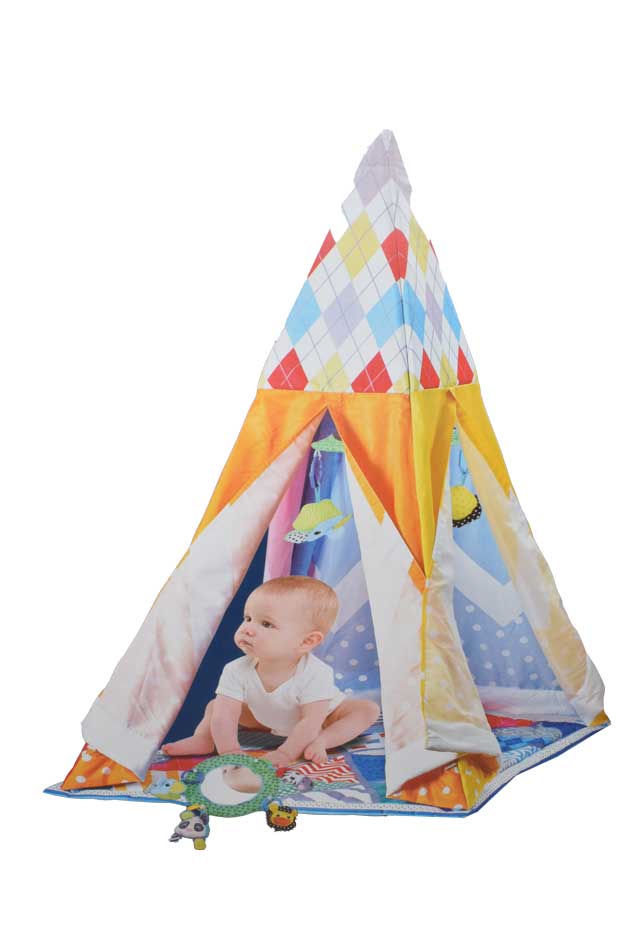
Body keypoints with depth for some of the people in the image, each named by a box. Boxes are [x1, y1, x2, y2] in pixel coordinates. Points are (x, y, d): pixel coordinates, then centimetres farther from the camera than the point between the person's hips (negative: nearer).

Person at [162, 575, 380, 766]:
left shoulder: (315, 675, -41)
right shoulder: (236, 671, -32)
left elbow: (310, 722, -40)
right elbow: (223, 717, -35)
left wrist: (286, 753, -49)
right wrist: (230, 751, -50)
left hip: (322, 716, -3)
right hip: (265, 719, 3)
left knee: (368, 709, -22)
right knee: (215, 705, -6)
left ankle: (323, 740, -30)